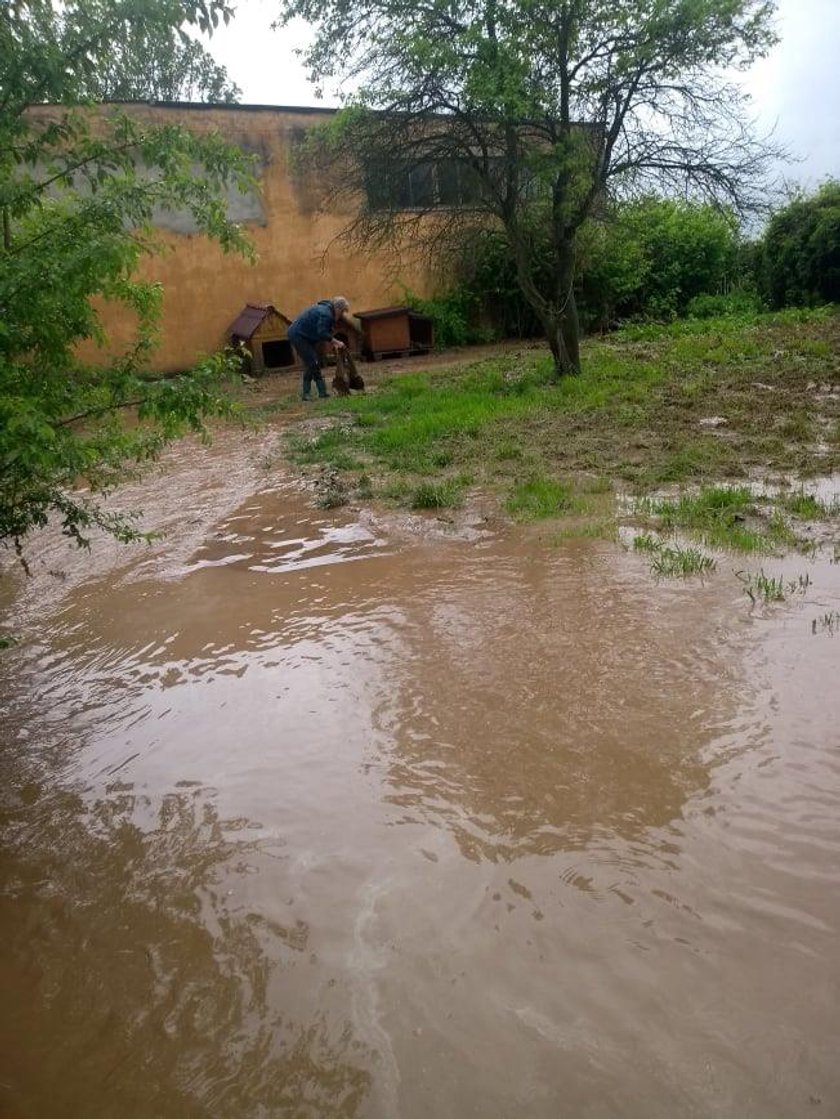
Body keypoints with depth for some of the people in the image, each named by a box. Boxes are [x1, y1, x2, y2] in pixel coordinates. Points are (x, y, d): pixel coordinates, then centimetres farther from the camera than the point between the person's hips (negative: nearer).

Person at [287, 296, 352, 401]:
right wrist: (336, 342, -22)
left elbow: (324, 332, 13)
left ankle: (322, 391, 10)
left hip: (306, 337, 11)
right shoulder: (325, 313, -23)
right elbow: (322, 333, -29)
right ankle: (306, 394, -8)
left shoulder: (327, 310, 9)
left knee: (316, 363, 9)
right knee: (311, 363, -12)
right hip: (298, 336, -11)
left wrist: (333, 342, 1)